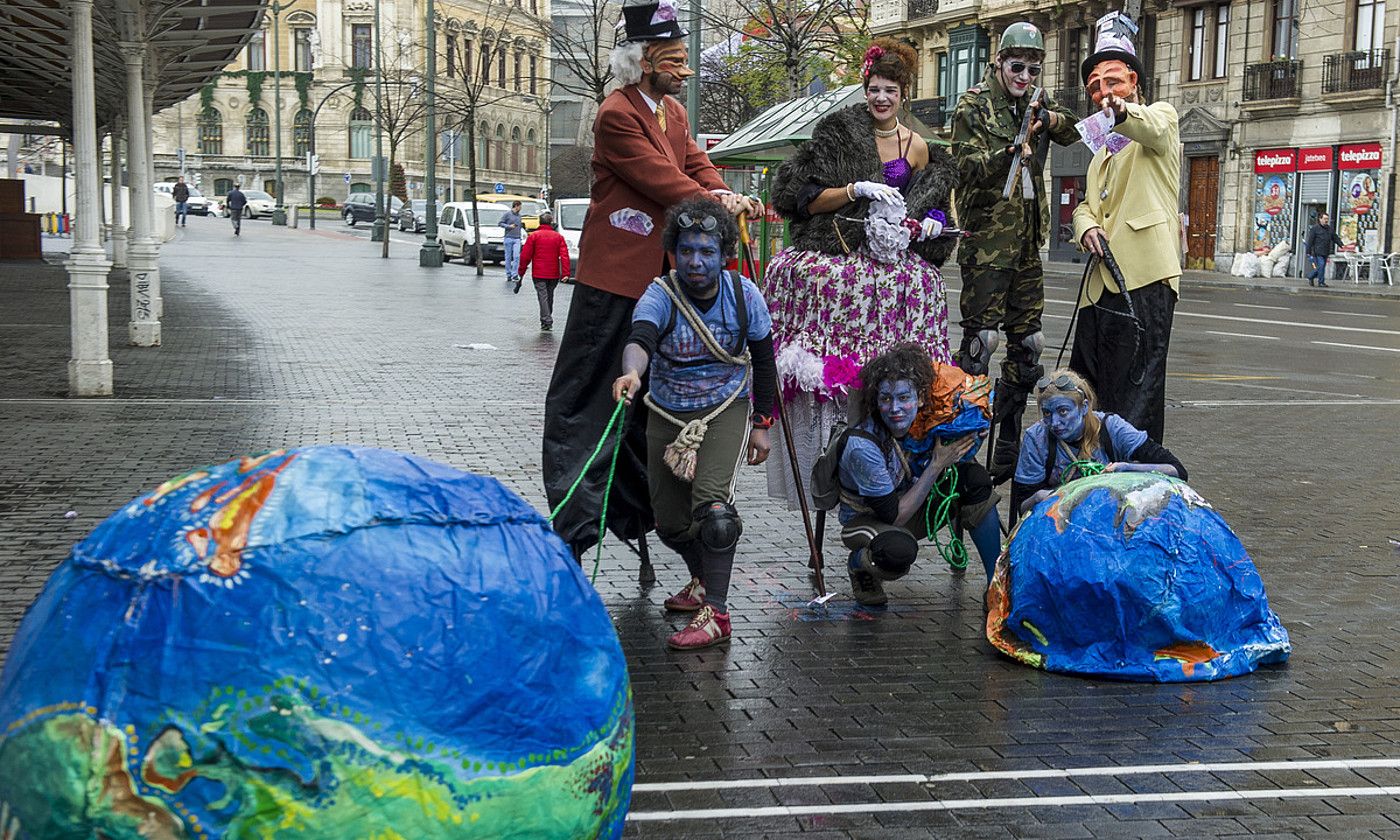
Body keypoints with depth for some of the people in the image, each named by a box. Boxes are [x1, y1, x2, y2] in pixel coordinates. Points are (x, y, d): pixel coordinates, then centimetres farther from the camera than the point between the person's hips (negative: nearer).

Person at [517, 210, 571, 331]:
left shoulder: (533, 236, -4)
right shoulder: (558, 237, 4)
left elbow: (525, 256, -4)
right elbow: (564, 256, -4)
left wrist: (522, 271, 6)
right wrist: (565, 273, -7)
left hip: (538, 273, -3)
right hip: (554, 274, 3)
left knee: (543, 296, -4)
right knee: (549, 296, 17)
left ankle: (546, 321, -15)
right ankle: (548, 319, 26)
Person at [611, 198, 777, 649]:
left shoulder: (744, 295, -12)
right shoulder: (660, 295, -18)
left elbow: (764, 361, 2)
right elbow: (640, 338, -39)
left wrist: (761, 424, 2)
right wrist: (631, 372, -62)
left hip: (726, 410, -2)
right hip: (667, 415, 2)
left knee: (712, 502, -25)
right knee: (670, 522, 9)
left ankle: (715, 612, -19)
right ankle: (703, 582, 39)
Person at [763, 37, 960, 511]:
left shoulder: (918, 148, 15)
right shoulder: (838, 132, 5)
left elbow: (932, 205, 26)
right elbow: (804, 198, -2)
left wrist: (929, 224, 4)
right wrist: (858, 190, -13)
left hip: (894, 268, 3)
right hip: (835, 265, -3)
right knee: (837, 368, -18)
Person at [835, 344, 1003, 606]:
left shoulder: (923, 420, -16)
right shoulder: (863, 446, -32)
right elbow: (894, 515, -28)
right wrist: (937, 465, -27)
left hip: (910, 506, 6)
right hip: (866, 518, -6)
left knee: (976, 479, -15)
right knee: (899, 550, -40)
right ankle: (859, 562, -2)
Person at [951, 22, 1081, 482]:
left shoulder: (1033, 101, 15)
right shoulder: (974, 105, -4)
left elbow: (1071, 129, 7)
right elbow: (968, 167, -11)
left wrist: (1047, 120, -14)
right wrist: (1007, 154, -28)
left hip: (1027, 236, 7)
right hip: (988, 235, -7)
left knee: (1028, 339, 9)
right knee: (981, 336, -12)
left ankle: (1006, 447, 17)